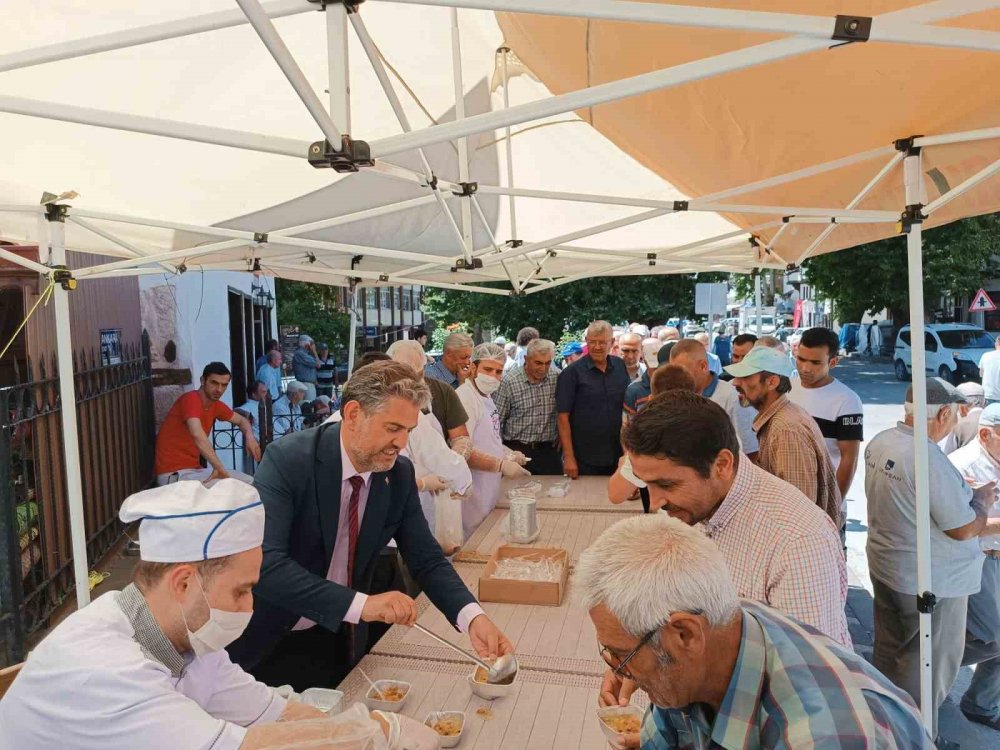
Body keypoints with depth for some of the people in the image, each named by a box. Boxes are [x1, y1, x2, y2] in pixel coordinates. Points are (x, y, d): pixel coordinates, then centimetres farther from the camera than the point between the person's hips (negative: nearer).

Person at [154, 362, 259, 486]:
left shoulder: (216, 405, 5)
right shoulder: (191, 399, -19)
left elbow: (241, 420, 22)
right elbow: (197, 434, -37)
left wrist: (249, 436, -2)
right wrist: (219, 468, -40)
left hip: (193, 469, 9)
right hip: (173, 473, -9)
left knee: (248, 481, 3)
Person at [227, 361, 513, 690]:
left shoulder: (400, 474, -8)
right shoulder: (287, 460, -23)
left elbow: (426, 560, -4)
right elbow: (264, 563, -33)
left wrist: (473, 617, -22)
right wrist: (361, 604, -41)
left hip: (338, 640, 4)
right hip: (267, 644, -4)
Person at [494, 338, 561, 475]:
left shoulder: (558, 378, -1)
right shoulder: (508, 382, -10)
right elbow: (497, 421, -6)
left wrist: (561, 435, 8)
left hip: (549, 451, 3)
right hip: (517, 450, -3)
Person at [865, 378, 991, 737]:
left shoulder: (879, 442, -4)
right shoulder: (930, 459, -29)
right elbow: (965, 529, -21)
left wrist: (961, 492, 12)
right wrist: (981, 498, -2)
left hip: (884, 566, 8)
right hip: (930, 580, -8)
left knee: (888, 653, 23)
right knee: (930, 665, 12)